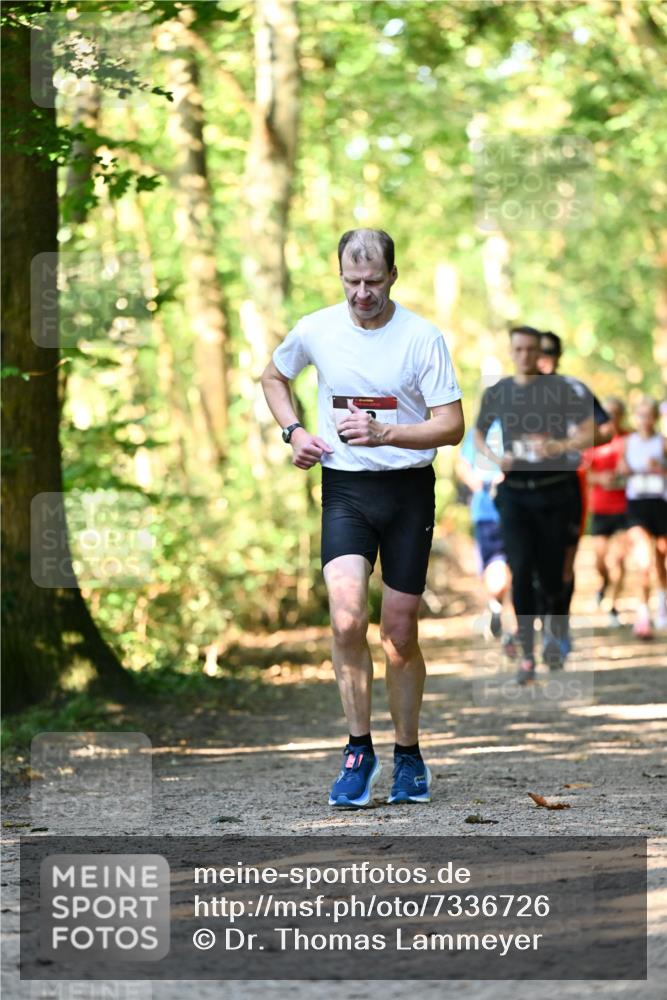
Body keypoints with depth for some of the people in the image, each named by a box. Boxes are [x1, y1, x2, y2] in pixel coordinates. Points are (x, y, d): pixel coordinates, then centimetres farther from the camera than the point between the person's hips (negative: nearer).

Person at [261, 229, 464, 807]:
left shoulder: (422, 337, -7)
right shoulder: (315, 331, 1)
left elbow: (452, 426, -9)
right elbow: (274, 376, 22)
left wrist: (386, 433, -23)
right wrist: (293, 431, 5)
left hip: (408, 488, -1)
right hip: (344, 488, 1)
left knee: (400, 632, 5)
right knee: (347, 618, -18)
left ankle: (408, 754, 23)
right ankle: (359, 751, -5)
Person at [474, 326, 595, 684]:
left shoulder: (562, 389, -3)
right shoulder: (496, 393, 7)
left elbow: (589, 433, -8)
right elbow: (478, 433, 21)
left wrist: (559, 446, -26)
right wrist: (494, 456, 0)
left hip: (553, 492, -2)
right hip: (514, 493, 2)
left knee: (551, 574, 3)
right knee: (520, 571, -11)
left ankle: (555, 634, 33)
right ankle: (527, 656, -9)